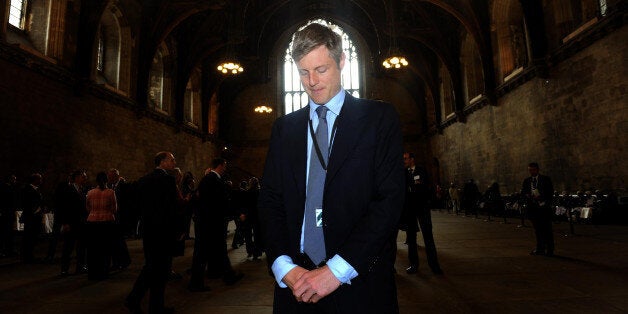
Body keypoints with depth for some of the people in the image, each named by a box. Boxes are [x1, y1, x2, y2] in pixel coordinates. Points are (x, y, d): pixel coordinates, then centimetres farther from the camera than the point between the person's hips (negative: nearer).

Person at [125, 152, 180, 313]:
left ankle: (134, 299, 18)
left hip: (147, 229, 7)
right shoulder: (168, 179, -15)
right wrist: (176, 230, -10)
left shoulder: (143, 180, 9)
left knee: (150, 265, 21)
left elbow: (139, 205, 11)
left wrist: (147, 222, 16)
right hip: (164, 230, -7)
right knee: (161, 268, 5)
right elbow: (172, 208, -18)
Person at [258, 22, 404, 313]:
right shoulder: (284, 127, 8)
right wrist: (284, 267, -9)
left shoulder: (380, 118, -2)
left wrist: (337, 270, -15)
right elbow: (270, 200, 5)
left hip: (360, 283, -2)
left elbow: (390, 199, -10)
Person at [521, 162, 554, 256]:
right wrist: (527, 195, -12)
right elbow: (523, 192, 9)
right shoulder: (527, 181, 12)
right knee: (537, 229, 10)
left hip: (544, 207, -4)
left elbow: (550, 192, -4)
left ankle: (549, 249, 6)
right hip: (533, 207, 4)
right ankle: (540, 249, 18)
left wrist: (540, 196, -17)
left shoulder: (545, 179, 1)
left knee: (547, 229, -2)